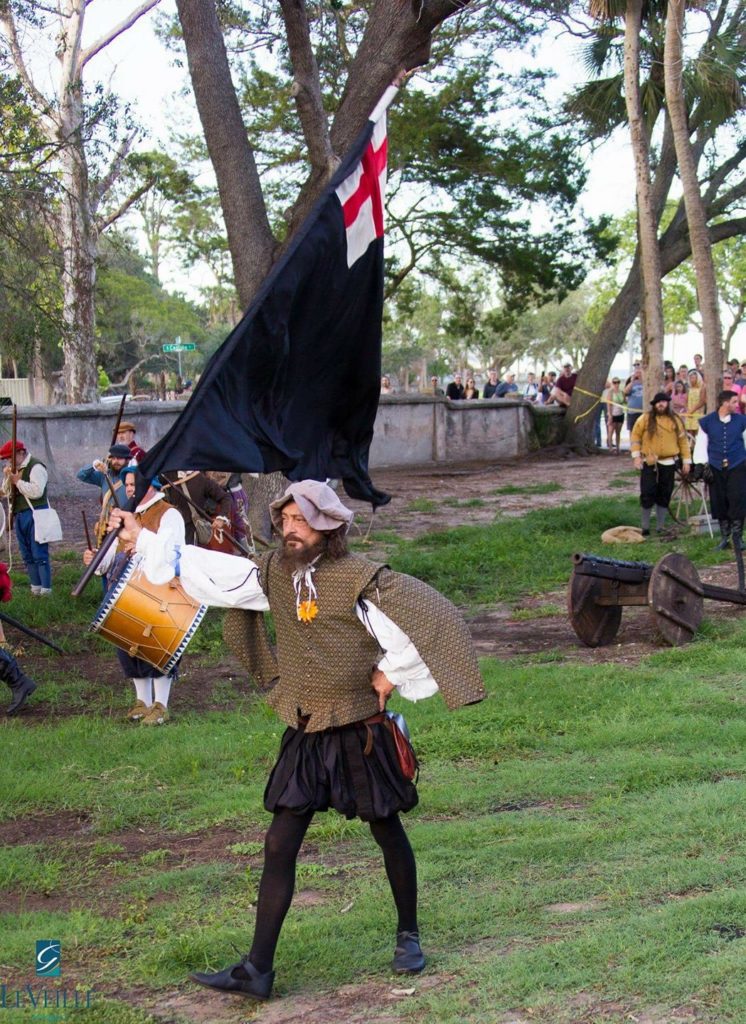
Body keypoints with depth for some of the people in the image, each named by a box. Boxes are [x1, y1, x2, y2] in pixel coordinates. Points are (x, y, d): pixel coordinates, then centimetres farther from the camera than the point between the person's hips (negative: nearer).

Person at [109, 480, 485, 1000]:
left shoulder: (359, 579, -17)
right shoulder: (274, 574, 1)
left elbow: (427, 619, -21)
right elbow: (208, 570, 8)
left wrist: (392, 672, -13)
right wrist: (143, 538, 9)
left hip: (359, 733, -5)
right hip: (304, 736, 5)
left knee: (388, 834, 12)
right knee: (280, 845, 1)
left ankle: (409, 936, 33)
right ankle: (257, 970, 4)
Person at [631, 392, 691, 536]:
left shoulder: (675, 420, 5)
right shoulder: (645, 419, -1)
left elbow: (683, 441, 8)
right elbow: (635, 437, 2)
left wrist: (686, 461, 5)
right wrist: (636, 456, -7)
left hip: (668, 464, 2)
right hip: (649, 463, -2)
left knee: (664, 497, 7)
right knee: (647, 495, -2)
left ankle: (660, 528, 18)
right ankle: (645, 527, 10)